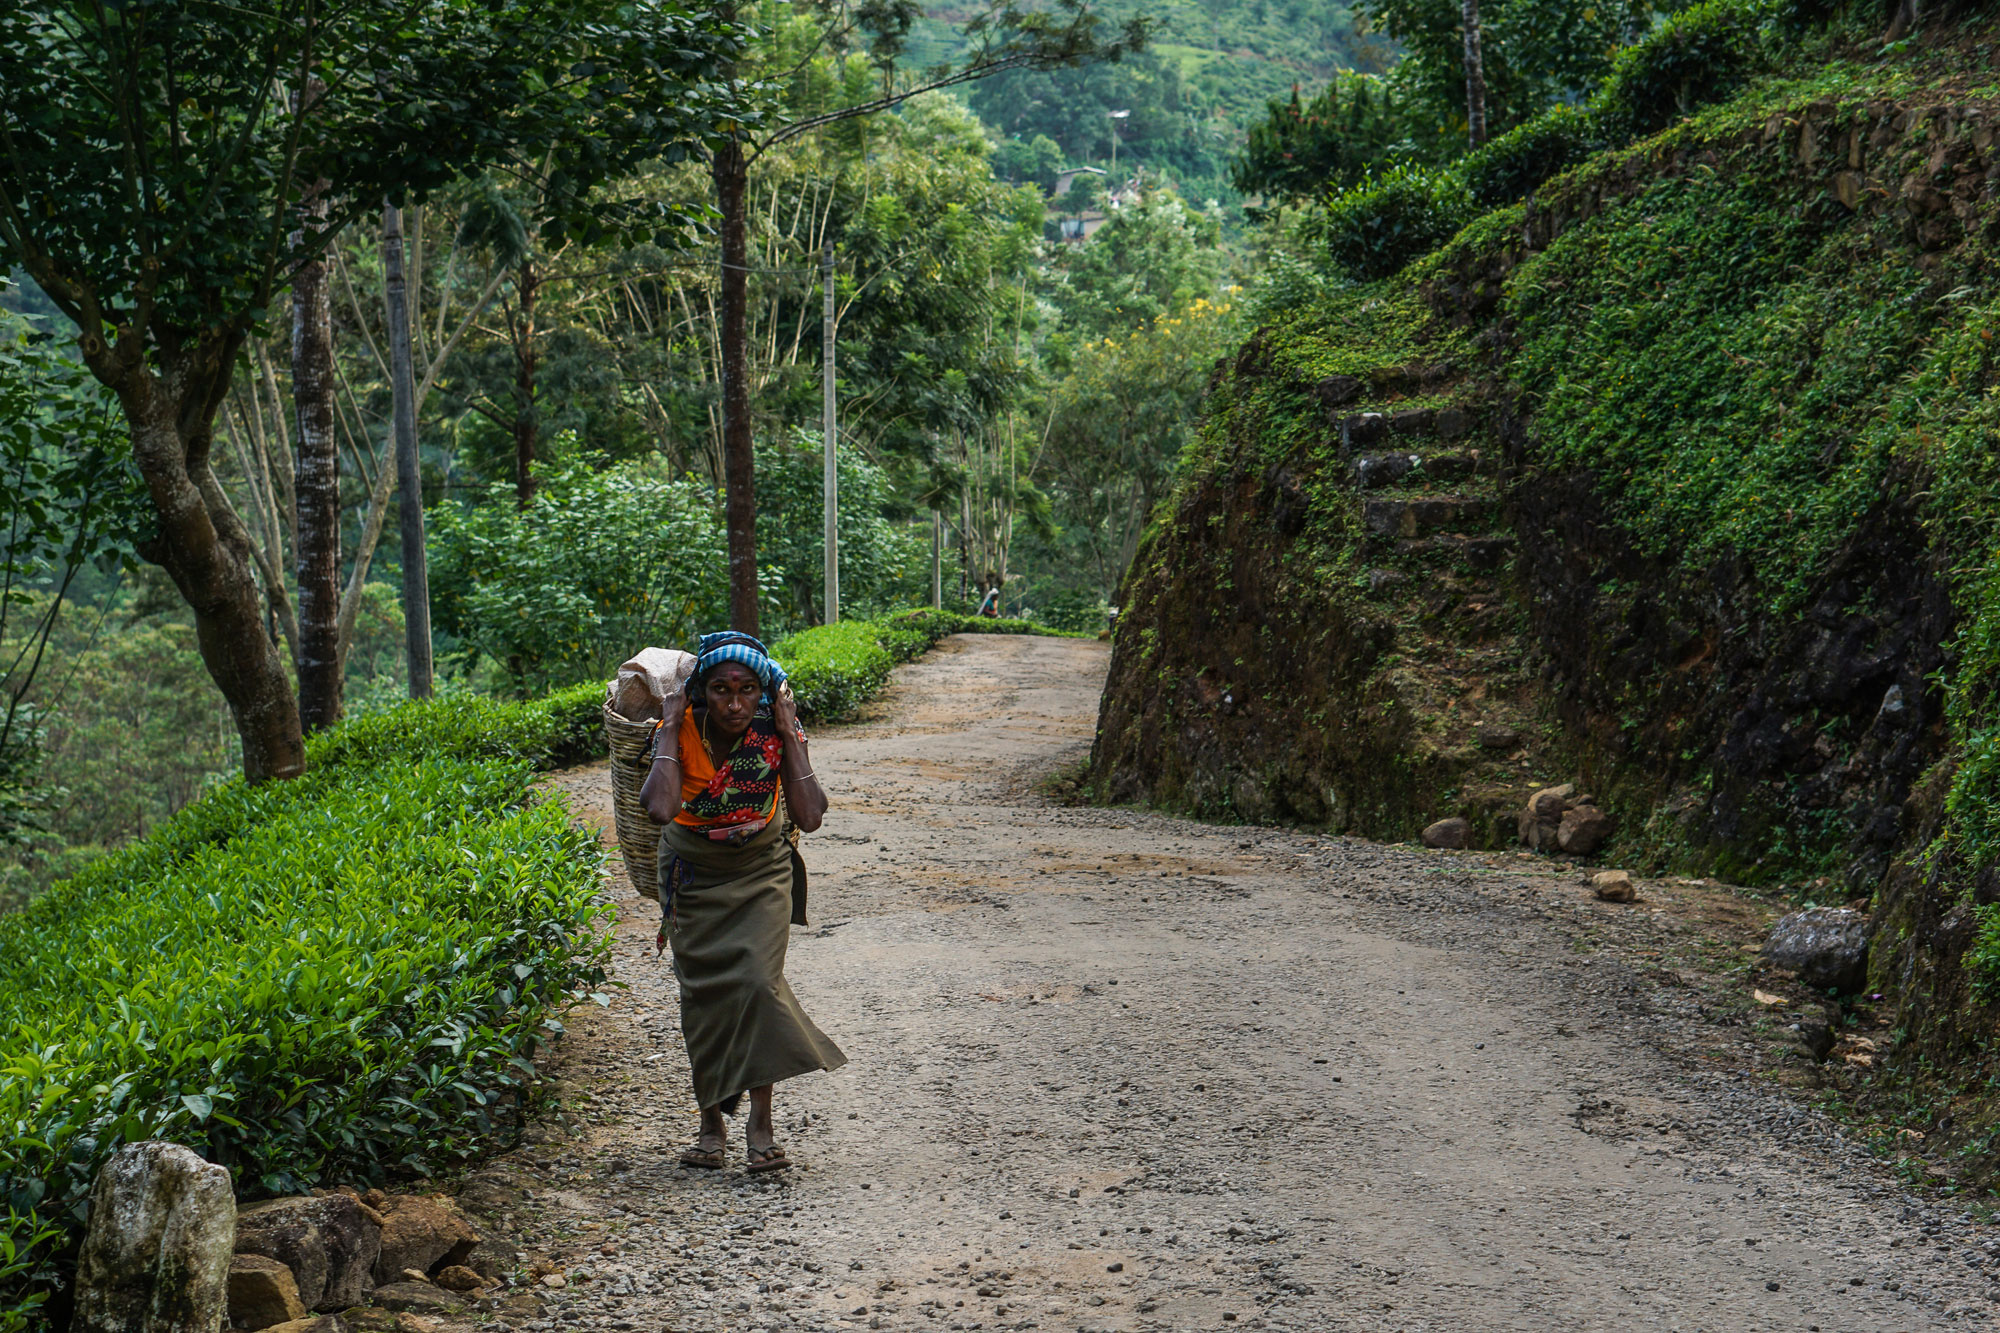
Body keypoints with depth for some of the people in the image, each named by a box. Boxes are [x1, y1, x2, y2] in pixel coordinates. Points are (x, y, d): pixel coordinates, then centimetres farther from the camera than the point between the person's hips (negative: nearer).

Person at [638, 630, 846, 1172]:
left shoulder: (777, 732, -16)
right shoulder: (681, 730, -18)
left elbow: (810, 816, -26)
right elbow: (659, 807, -36)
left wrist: (789, 734, -24)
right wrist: (672, 727, -29)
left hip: (761, 871, 0)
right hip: (694, 875, 1)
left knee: (757, 981, -16)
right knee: (702, 992, 1)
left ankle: (761, 1124, -11)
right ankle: (711, 1123, 14)